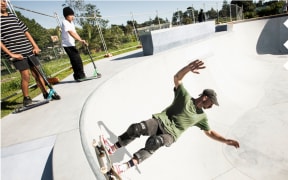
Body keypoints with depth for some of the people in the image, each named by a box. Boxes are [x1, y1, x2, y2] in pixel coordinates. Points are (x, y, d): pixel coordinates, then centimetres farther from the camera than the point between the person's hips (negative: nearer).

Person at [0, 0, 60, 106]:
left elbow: (25, 31, 16)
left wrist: (35, 46, 7)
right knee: (25, 75, -9)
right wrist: (11, 54, -12)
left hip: (29, 50, 5)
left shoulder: (13, 16, 16)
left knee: (37, 73, 6)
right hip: (17, 53, -5)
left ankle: (45, 94, 17)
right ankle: (26, 98, 10)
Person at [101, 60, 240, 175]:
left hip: (170, 134, 0)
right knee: (136, 128, -24)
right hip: (160, 121, 0)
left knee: (154, 142, -33)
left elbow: (209, 132, 22)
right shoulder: (185, 97, 5)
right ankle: (112, 148, -8)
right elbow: (177, 78, -7)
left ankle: (125, 167, -38)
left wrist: (226, 141, 8)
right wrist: (188, 68, -27)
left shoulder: (202, 116, 15)